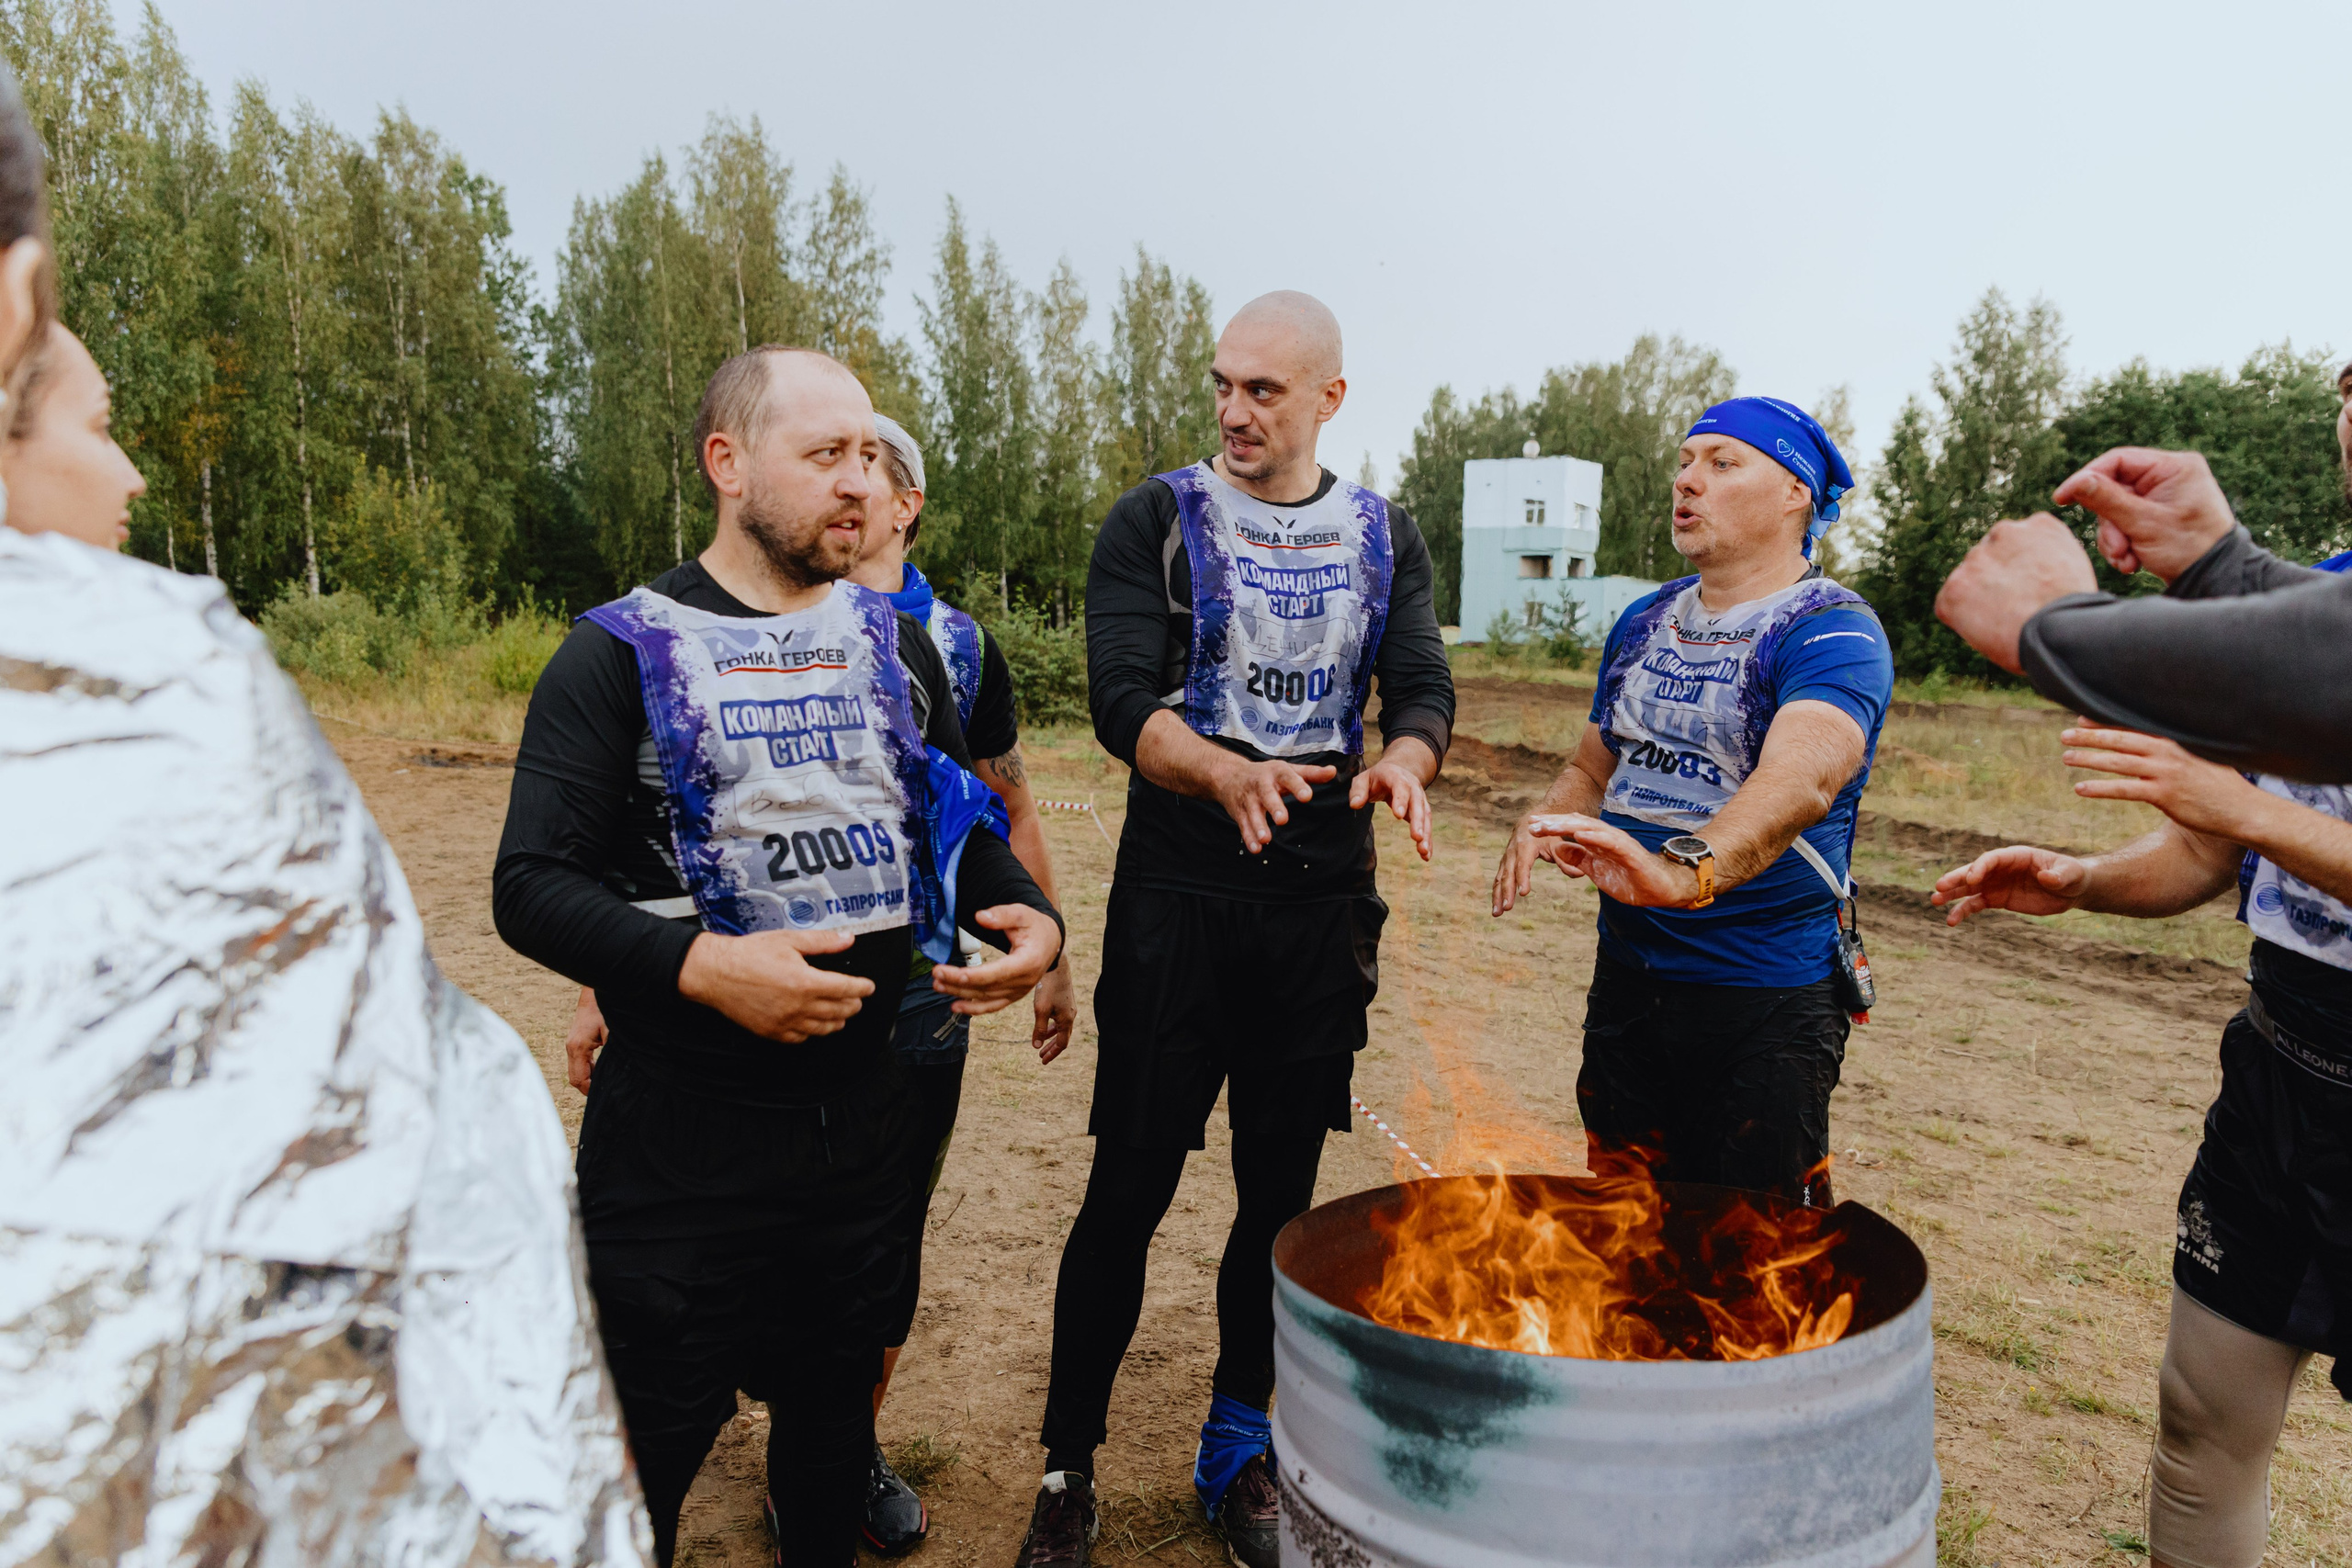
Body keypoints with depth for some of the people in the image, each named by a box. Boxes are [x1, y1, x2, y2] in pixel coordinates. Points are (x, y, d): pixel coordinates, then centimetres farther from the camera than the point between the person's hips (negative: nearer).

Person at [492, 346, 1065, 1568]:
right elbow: (532, 885, -12)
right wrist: (696, 964, -26)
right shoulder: (623, 653, -8)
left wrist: (1029, 916, -5)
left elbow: (958, 828, 15)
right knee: (650, 1446, 9)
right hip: (680, 1134, -4)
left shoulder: (893, 642, 7)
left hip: (864, 1109, 5)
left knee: (835, 1405, 22)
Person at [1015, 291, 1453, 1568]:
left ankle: (1238, 1455, 30)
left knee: (1282, 1194, 11)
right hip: (1177, 899, -3)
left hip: (1323, 904, 3)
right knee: (1128, 1191, 1)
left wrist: (1402, 760, -21)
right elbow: (1121, 699, -10)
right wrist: (1228, 773, -29)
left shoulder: (1385, 539, 10)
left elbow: (1423, 689, 3)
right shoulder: (1156, 522, 1)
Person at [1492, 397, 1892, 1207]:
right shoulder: (1644, 620, 10)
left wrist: (1687, 869, -50)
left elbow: (1803, 775, -32)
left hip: (1766, 997, -6)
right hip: (1626, 977, 6)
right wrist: (1541, 823, -4)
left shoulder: (1832, 629, -13)